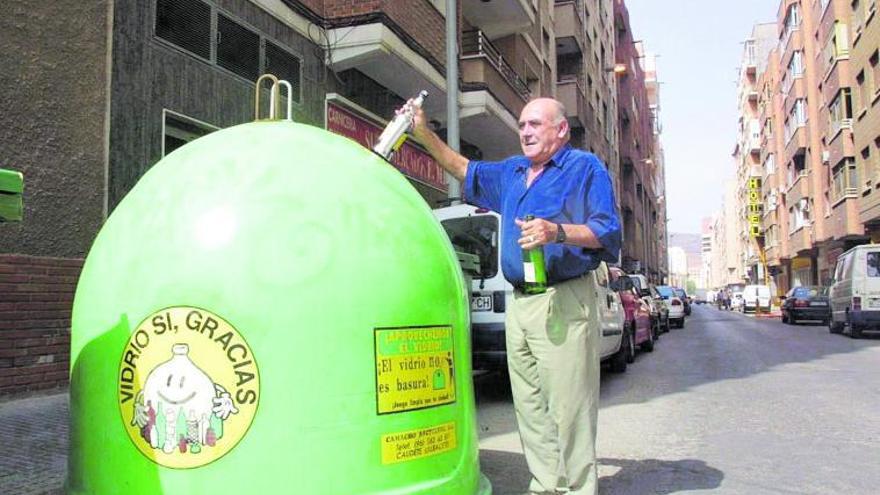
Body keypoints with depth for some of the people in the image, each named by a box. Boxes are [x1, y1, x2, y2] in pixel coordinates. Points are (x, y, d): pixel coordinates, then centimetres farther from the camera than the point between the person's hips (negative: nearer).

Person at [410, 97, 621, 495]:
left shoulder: (585, 168, 0)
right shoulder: (512, 172, 21)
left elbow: (608, 230, -8)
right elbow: (465, 170, 31)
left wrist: (558, 232, -23)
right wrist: (424, 134, 22)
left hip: (563, 302, -7)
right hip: (518, 302, 8)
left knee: (568, 406, -7)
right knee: (529, 406, 11)